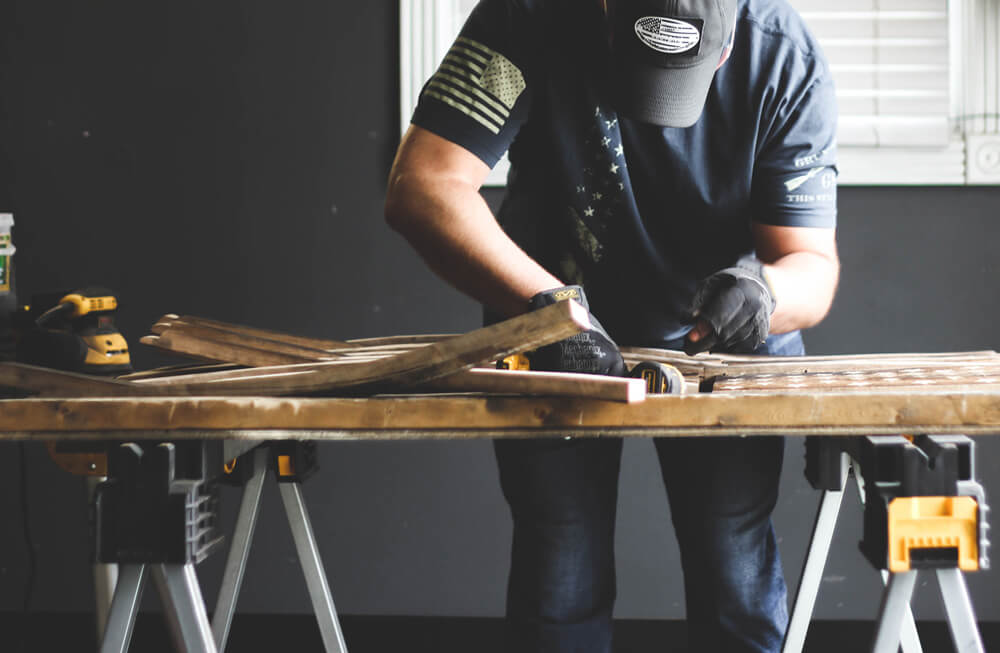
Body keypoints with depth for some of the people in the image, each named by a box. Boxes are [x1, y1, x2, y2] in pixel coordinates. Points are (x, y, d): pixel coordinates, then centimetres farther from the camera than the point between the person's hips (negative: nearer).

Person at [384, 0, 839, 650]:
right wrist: (547, 303, -45)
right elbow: (422, 186, -33)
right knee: (561, 578, -1)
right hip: (560, 325, 0)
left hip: (723, 329, 1)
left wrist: (764, 293, -44)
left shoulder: (785, 59, -22)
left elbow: (814, 264, -20)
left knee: (734, 570, -5)